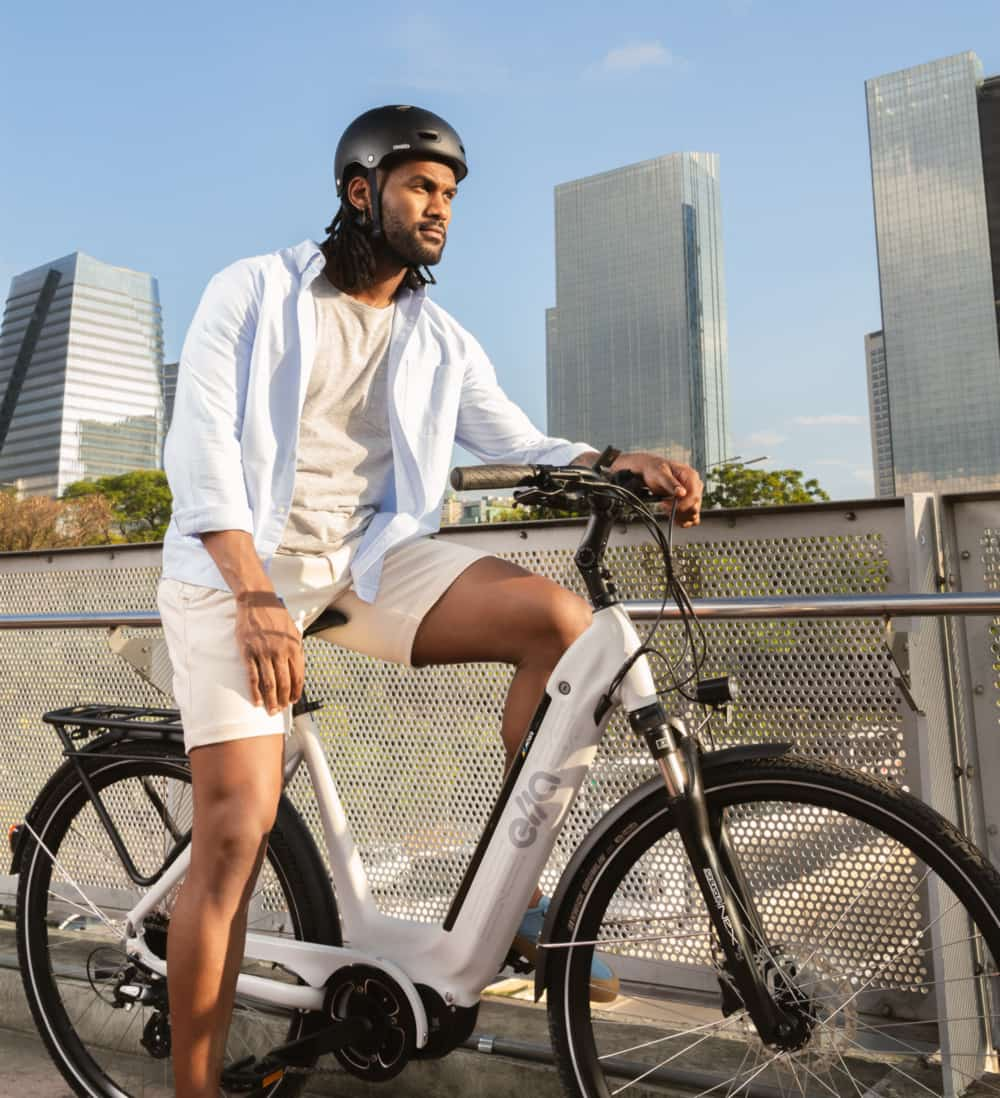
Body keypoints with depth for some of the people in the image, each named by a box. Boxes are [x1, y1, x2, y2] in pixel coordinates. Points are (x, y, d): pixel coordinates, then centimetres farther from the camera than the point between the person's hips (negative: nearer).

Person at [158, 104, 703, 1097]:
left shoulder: (438, 341, 12)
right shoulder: (257, 290, -1)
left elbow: (517, 441, 5)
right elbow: (201, 441, -10)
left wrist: (623, 464, -16)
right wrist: (257, 596, -22)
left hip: (368, 555, 4)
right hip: (239, 563, -3)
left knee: (559, 618, -19)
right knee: (238, 832, -12)